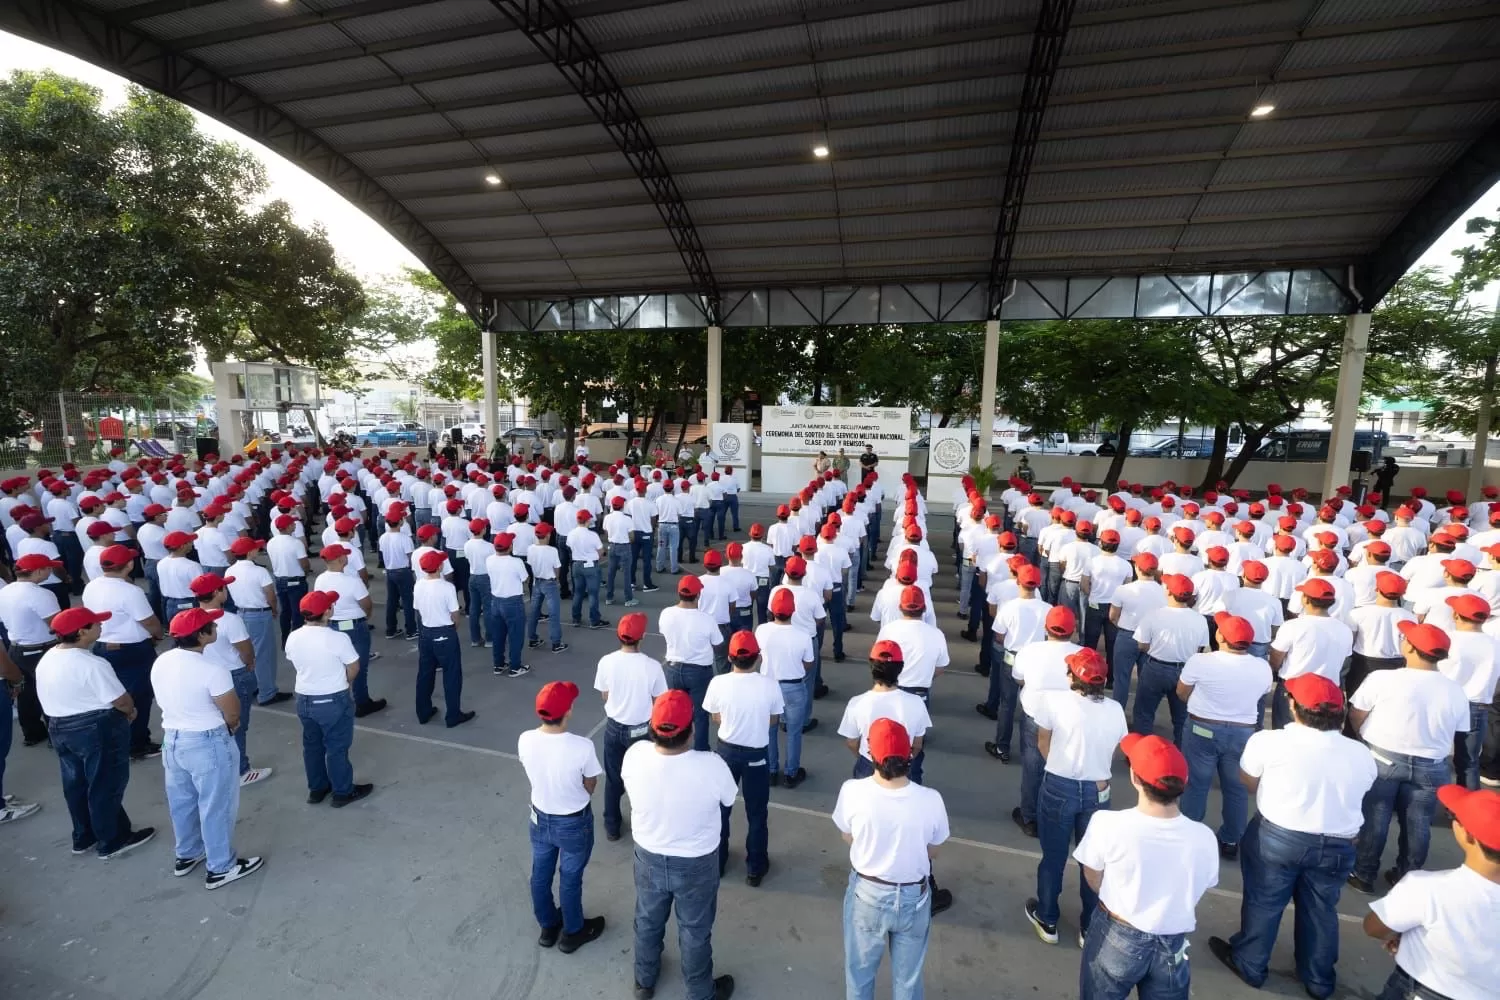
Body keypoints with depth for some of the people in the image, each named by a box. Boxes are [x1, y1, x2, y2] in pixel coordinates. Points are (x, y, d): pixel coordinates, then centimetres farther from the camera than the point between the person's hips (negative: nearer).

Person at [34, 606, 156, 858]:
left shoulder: (46, 659, 3)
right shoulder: (92, 664, -26)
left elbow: (50, 698, 12)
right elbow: (121, 700, -20)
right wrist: (130, 712, 1)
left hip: (59, 728, 9)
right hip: (98, 729, -9)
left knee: (76, 784, 21)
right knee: (105, 786, 5)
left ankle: (83, 837, 35)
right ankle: (111, 842, 18)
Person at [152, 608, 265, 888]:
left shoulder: (160, 662, -4)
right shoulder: (212, 670, -27)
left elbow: (169, 701, 10)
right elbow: (233, 713, -17)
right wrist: (226, 725, 5)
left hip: (171, 739, 8)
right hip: (208, 744, -8)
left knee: (182, 801, 25)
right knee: (216, 807, 8)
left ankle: (186, 856, 44)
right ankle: (221, 868, 21)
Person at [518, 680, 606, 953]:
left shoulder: (525, 741, -22)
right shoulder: (582, 746, -33)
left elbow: (534, 773, -2)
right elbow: (590, 786, -15)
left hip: (540, 818, 4)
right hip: (574, 822, -3)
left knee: (540, 875, 26)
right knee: (570, 879, 20)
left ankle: (548, 927, 49)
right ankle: (572, 933, 43)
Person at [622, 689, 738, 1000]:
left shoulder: (635, 755, -27)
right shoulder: (711, 766, -35)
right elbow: (728, 799, -12)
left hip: (648, 858, 3)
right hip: (696, 864, -2)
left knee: (647, 921, 30)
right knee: (695, 931, 24)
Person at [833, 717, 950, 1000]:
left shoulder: (852, 791, -27)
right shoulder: (931, 801, -26)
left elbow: (848, 838, -7)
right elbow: (932, 851, -6)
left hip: (867, 894, 0)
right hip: (913, 898, 1)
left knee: (859, 971, 26)